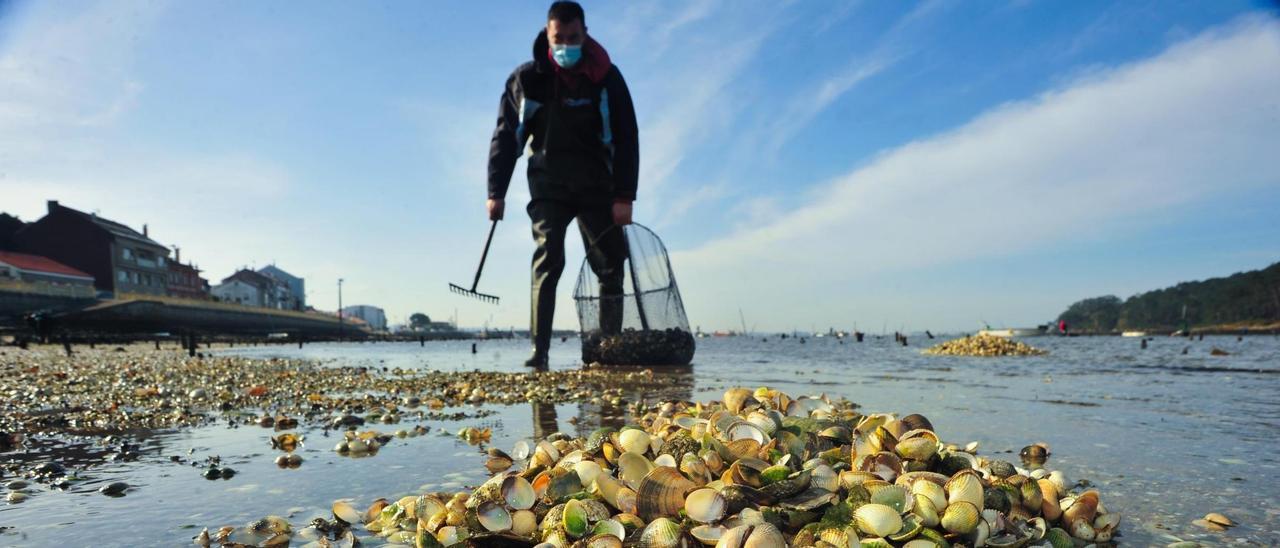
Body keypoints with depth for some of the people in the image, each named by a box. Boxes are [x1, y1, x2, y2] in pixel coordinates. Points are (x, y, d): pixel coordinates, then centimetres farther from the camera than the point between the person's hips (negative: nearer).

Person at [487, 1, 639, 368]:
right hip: (548, 186, -1)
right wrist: (496, 193, -5)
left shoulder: (606, 77, -4)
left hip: (596, 186, 1)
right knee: (547, 263, -12)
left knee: (610, 266, -2)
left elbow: (626, 139, -6)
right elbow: (505, 137, 2)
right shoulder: (527, 79, -2)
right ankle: (539, 352, -13)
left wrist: (624, 196, -13)